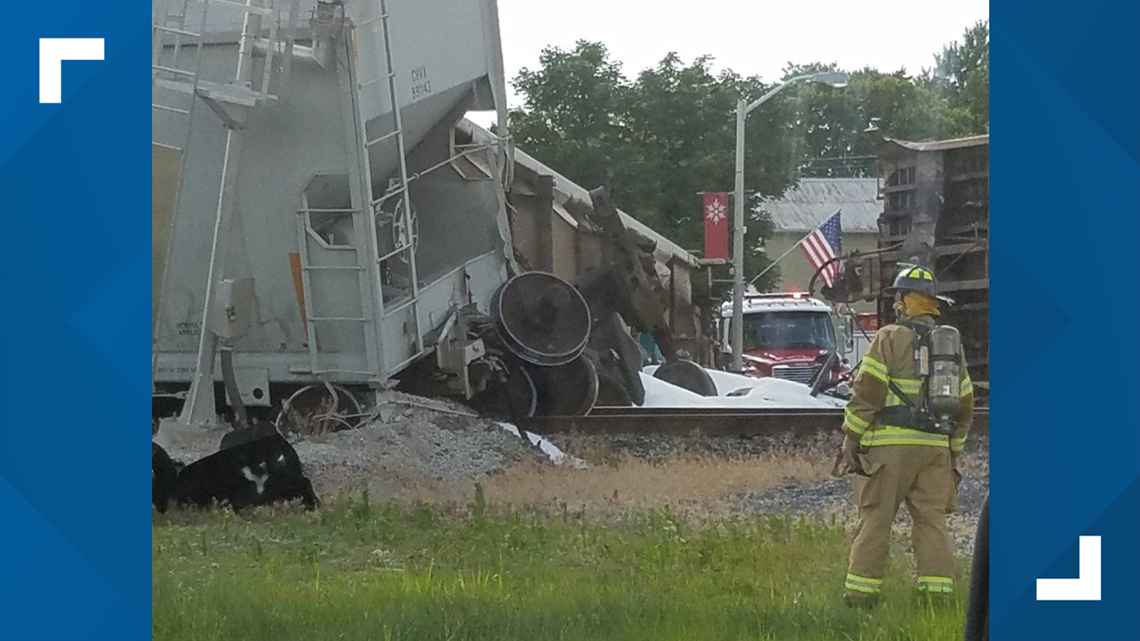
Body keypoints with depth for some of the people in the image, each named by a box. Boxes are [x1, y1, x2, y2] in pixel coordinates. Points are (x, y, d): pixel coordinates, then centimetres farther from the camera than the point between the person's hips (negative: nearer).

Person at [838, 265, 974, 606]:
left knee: (875, 519, 0)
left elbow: (866, 393, -9)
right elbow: (964, 405, 19)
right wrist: (954, 452, 25)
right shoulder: (951, 345, 16)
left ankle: (861, 591, 1)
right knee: (932, 520, 7)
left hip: (891, 446, -5)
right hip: (936, 448, 5)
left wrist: (851, 440, -3)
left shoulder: (890, 339, -4)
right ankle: (938, 591, 1)